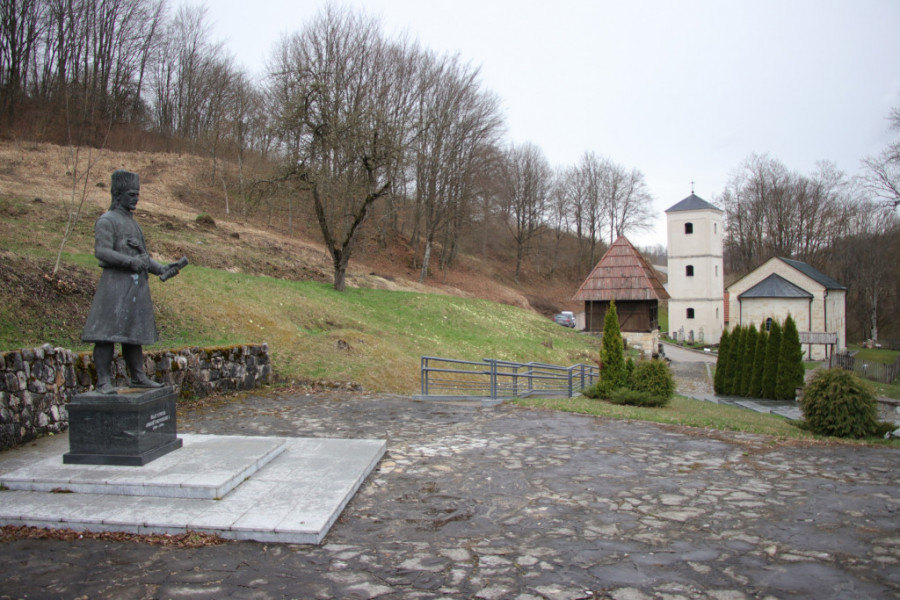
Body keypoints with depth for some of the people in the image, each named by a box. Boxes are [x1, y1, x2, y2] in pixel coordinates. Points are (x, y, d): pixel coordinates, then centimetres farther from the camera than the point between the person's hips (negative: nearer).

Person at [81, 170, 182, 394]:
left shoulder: (132, 222, 23)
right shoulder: (107, 220, -3)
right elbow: (101, 251, -16)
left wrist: (162, 269, 10)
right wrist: (130, 261, -28)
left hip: (137, 285, 8)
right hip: (116, 284, -8)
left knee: (135, 333, 12)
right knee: (107, 334, -8)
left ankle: (138, 377, 18)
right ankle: (104, 382, -6)